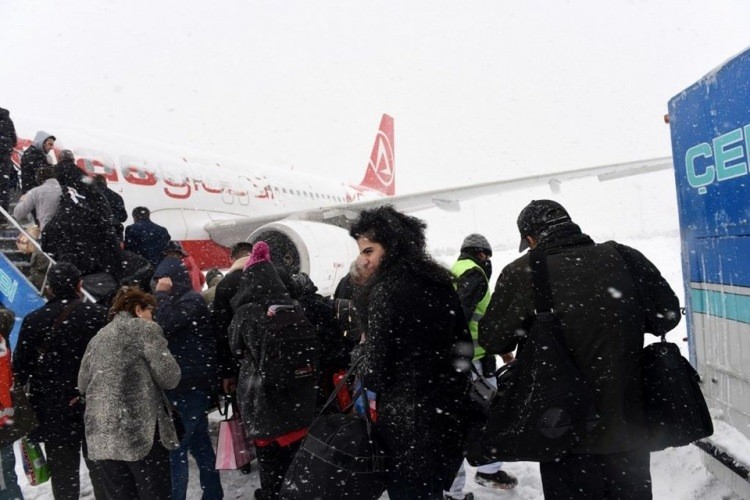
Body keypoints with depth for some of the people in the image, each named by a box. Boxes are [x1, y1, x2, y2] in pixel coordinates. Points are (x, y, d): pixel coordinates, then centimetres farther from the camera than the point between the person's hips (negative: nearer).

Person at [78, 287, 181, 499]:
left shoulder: (97, 338, 18)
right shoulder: (145, 329, -2)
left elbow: (82, 384, 21)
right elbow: (169, 377, -7)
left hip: (101, 434, 7)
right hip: (140, 429, -7)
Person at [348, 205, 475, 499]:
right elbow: (462, 340, 12)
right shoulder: (439, 281, 7)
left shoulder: (385, 290, -16)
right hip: (449, 404, 7)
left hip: (407, 411, -7)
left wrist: (368, 389, 4)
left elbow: (376, 354, -15)